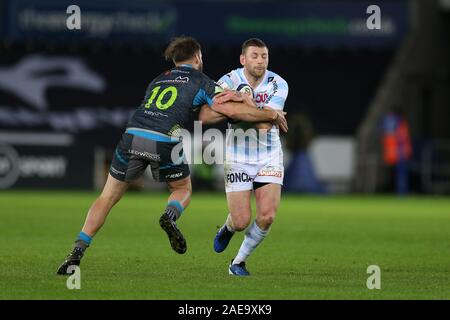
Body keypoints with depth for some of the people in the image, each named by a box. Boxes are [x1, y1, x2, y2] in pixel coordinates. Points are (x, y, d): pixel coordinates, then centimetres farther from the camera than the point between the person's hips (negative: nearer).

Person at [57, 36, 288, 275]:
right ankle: (170, 217, -10)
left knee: (107, 198, 14)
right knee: (183, 190, 24)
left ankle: (77, 253, 1)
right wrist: (272, 115, 14)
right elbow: (232, 110, 4)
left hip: (132, 137, 3)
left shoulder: (158, 80, 28)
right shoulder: (200, 81, 13)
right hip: (164, 142, -3)